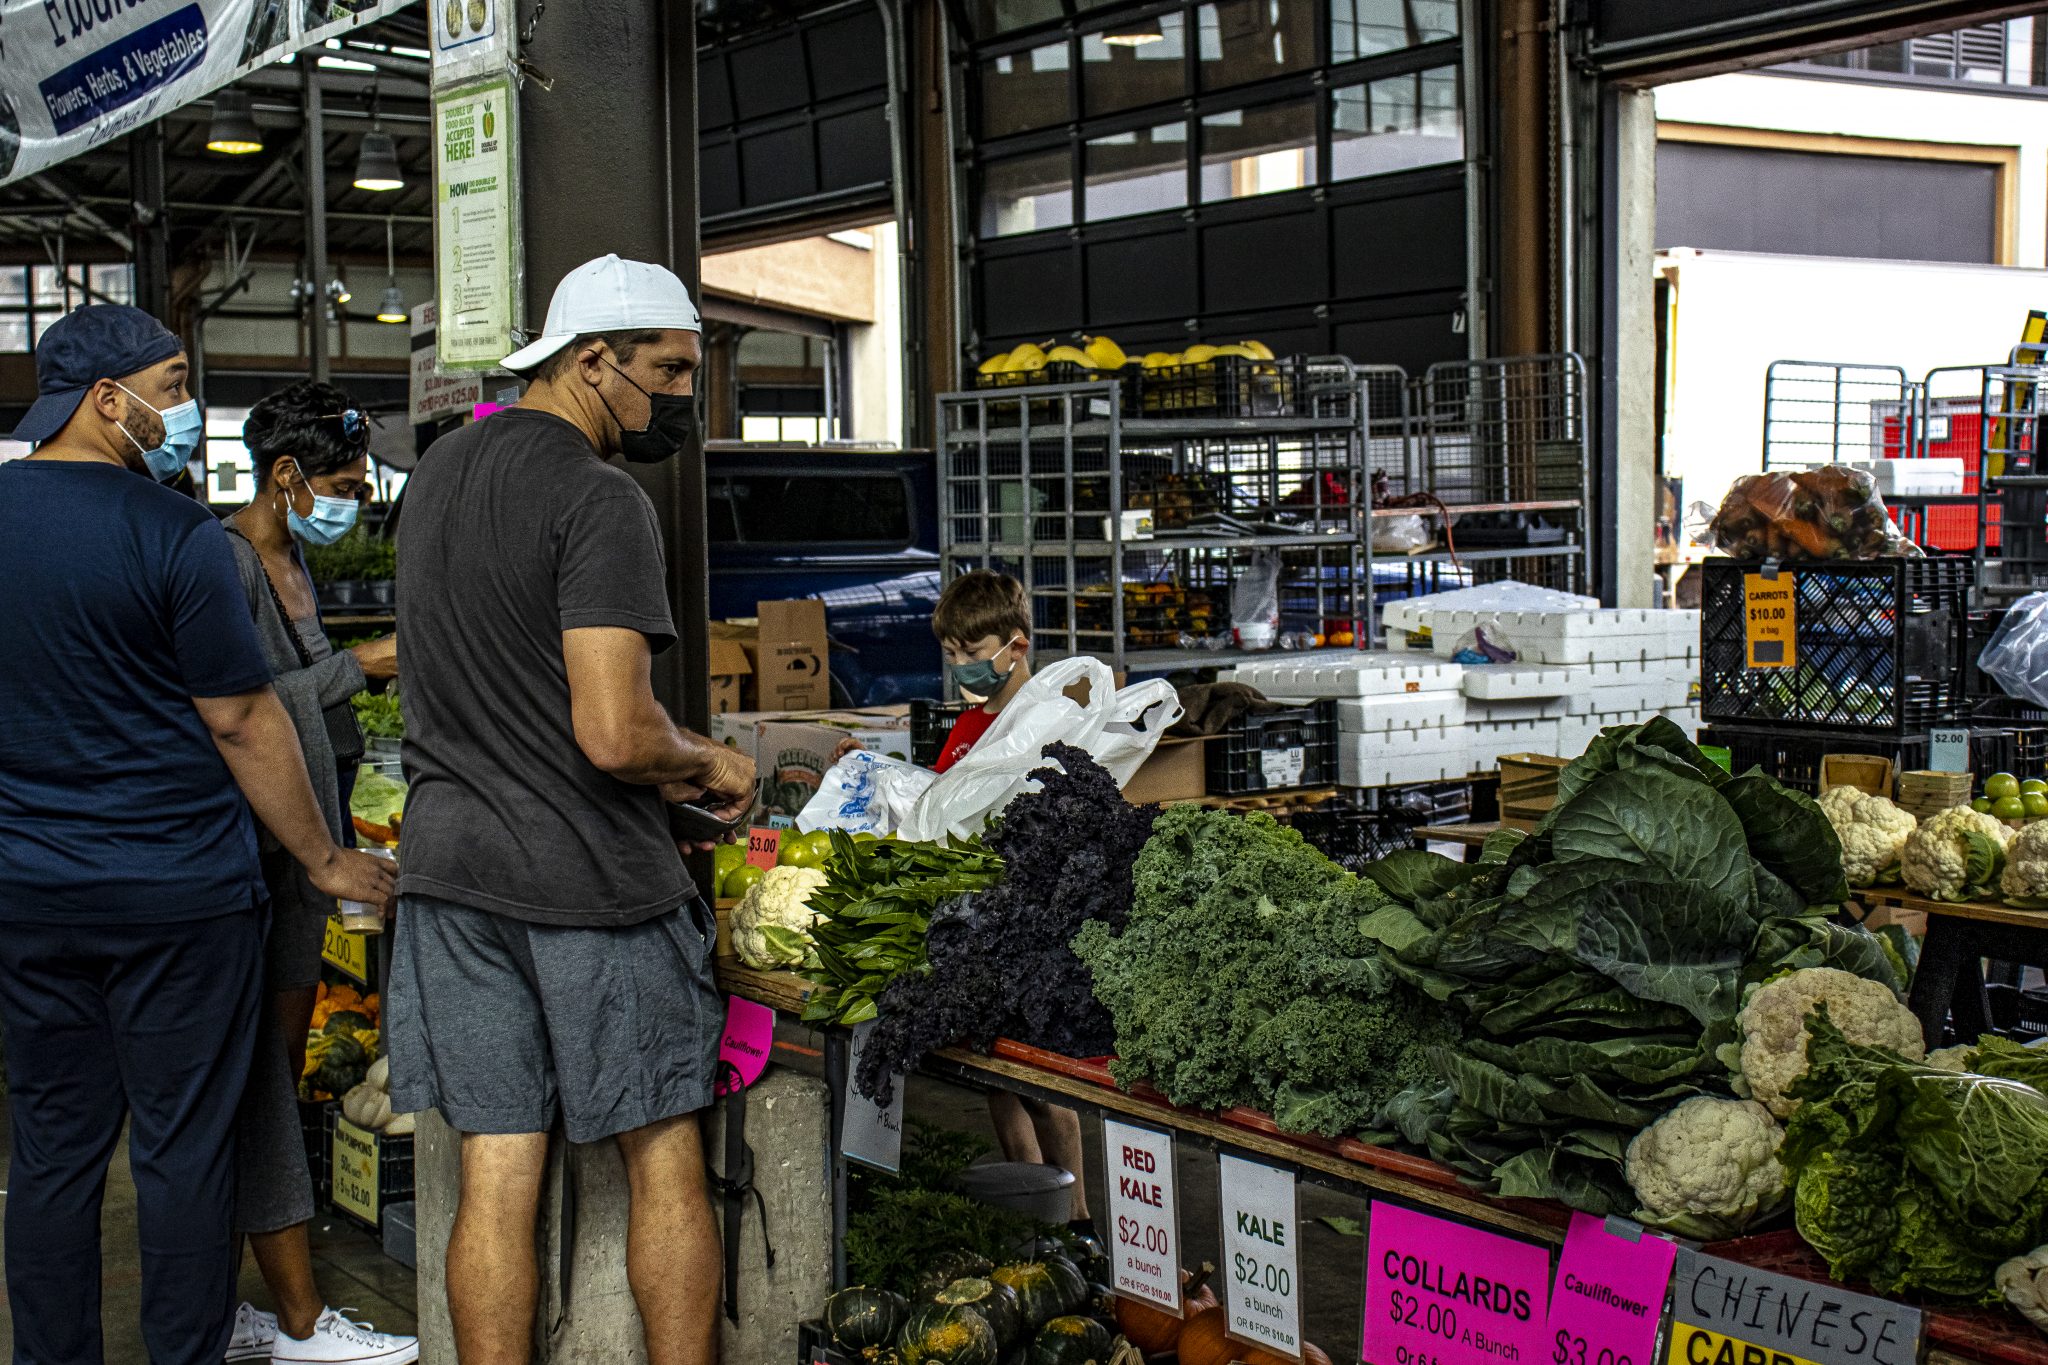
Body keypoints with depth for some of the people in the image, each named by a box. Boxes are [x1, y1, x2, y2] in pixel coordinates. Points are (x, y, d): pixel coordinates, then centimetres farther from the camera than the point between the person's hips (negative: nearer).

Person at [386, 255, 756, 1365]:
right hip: (586, 877, -7)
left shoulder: (440, 467, 14)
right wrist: (709, 765, -2)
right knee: (664, 1161, 6)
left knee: (496, 1179, 7)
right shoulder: (599, 501, -14)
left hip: (450, 858, 7)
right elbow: (616, 733, -23)